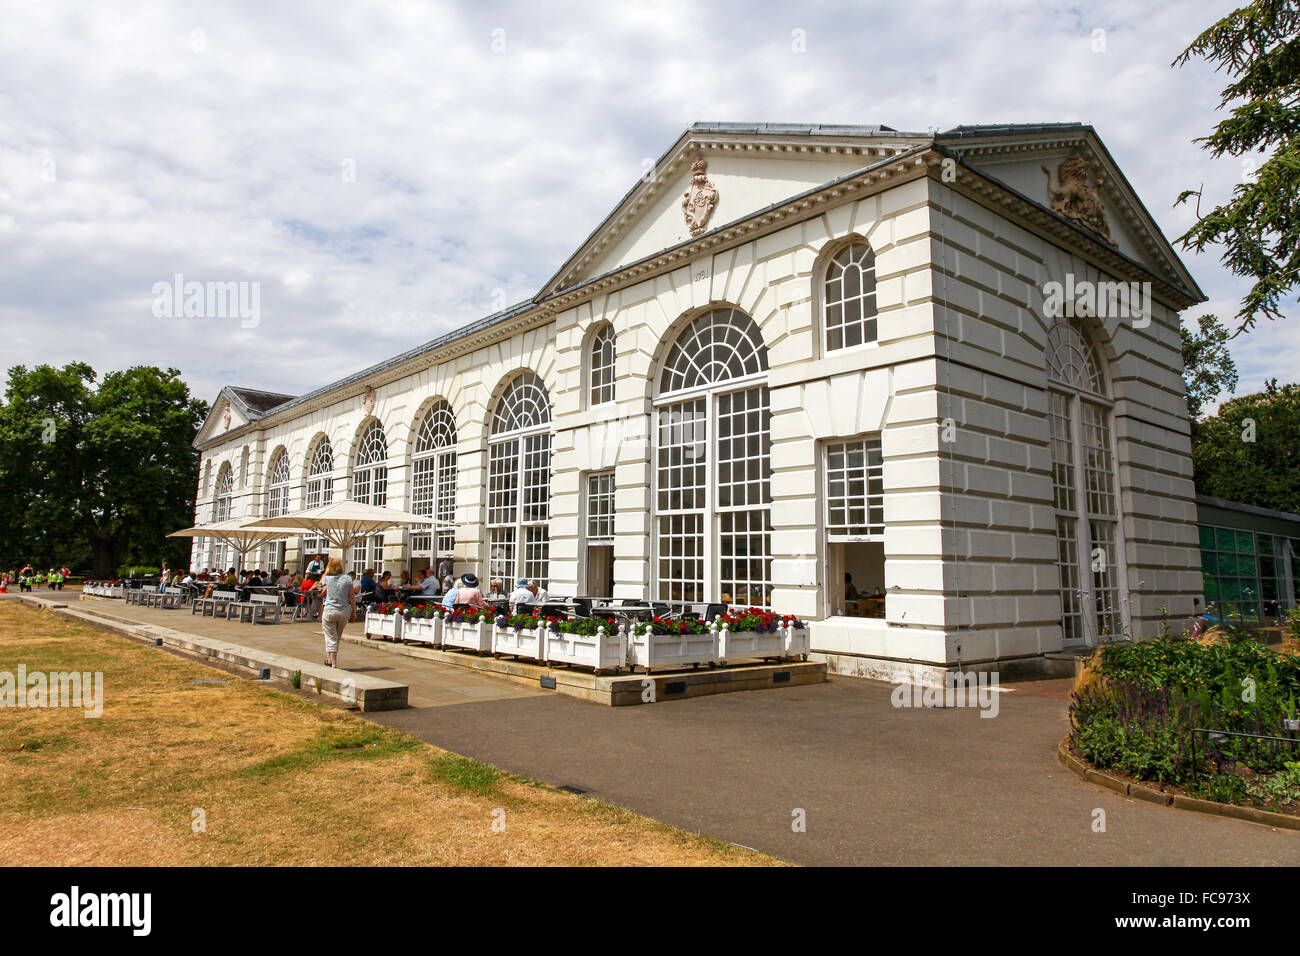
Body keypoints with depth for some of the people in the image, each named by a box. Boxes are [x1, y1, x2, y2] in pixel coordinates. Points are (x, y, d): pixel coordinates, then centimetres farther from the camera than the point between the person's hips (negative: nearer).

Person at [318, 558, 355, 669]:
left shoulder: (326, 578, -4)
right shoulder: (347, 578, -3)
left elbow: (320, 583, 21)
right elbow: (351, 597, -1)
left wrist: (326, 571, 22)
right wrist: (354, 611, 6)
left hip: (329, 611, -2)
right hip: (344, 611, 2)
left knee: (331, 638, 3)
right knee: (337, 637, 18)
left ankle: (333, 663, -2)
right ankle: (330, 659, 31)